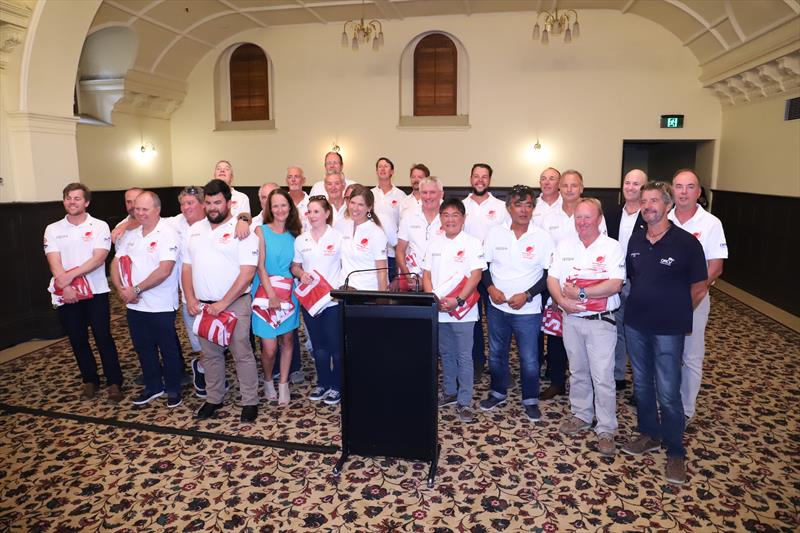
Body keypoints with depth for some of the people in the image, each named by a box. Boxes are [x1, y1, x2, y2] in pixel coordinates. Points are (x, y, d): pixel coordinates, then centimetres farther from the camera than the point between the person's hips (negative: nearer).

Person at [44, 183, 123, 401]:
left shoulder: (99, 226, -1)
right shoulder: (53, 230, 5)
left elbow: (98, 259, -12)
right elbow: (54, 263, -5)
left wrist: (71, 275, -20)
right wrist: (66, 287, -18)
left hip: (96, 292, -3)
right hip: (67, 294, 3)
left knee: (104, 338, -2)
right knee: (78, 340, 11)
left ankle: (114, 382, 9)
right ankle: (90, 380, 26)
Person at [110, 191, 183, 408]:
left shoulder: (168, 234, -14)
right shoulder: (130, 234, 8)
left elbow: (164, 270, -22)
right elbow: (116, 262, 9)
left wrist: (136, 289, -17)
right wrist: (121, 289, -8)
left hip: (161, 306, -6)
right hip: (135, 305, 7)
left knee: (169, 349, 8)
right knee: (143, 348, 17)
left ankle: (173, 389, 24)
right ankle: (153, 387, 34)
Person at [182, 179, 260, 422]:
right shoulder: (194, 230, 9)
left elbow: (247, 273, -15)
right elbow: (187, 267, 12)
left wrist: (223, 304, -17)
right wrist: (190, 299, -1)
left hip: (235, 304, -5)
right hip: (202, 305, 5)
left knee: (242, 353, 1)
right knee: (210, 353, 15)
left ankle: (250, 401, 14)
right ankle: (213, 399, 30)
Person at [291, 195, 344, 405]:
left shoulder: (337, 237, -5)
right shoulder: (300, 240, 6)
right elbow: (295, 266, 14)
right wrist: (301, 273, -8)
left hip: (332, 299, -4)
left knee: (335, 345, 3)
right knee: (318, 345, 15)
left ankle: (336, 386, 18)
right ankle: (323, 383, 29)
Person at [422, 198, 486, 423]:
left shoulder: (472, 243, -5)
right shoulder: (434, 243, 7)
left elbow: (476, 276, -10)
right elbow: (426, 274, 7)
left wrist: (457, 301, -18)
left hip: (462, 310, -4)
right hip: (439, 310, 4)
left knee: (464, 357, 2)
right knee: (446, 354, 17)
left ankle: (464, 402, 11)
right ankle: (449, 392, 33)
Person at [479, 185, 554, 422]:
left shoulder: (543, 237, -8)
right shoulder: (495, 233, -2)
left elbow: (549, 274, -6)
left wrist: (526, 295, -16)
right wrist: (490, 288, -12)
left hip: (528, 309, -2)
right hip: (497, 307, 3)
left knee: (529, 359, 6)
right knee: (496, 354, 17)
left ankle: (530, 400, 27)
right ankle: (498, 392, 38)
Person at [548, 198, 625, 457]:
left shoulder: (612, 247, -7)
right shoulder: (565, 245, 6)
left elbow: (614, 285, -18)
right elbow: (552, 279, 2)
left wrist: (580, 293, -18)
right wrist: (562, 300, -15)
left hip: (601, 321, -4)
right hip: (571, 319, 4)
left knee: (603, 376, -1)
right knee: (577, 372, 17)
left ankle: (606, 430, 12)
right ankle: (581, 415, 33)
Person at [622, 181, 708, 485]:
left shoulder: (686, 242, -11)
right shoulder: (635, 240, 3)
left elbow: (699, 288, -4)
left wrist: (674, 313, 3)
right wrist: (642, 307, 7)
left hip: (668, 330, -5)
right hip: (635, 325, 5)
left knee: (668, 392, 1)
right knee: (642, 385, 17)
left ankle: (675, 452, 18)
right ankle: (649, 435, 36)